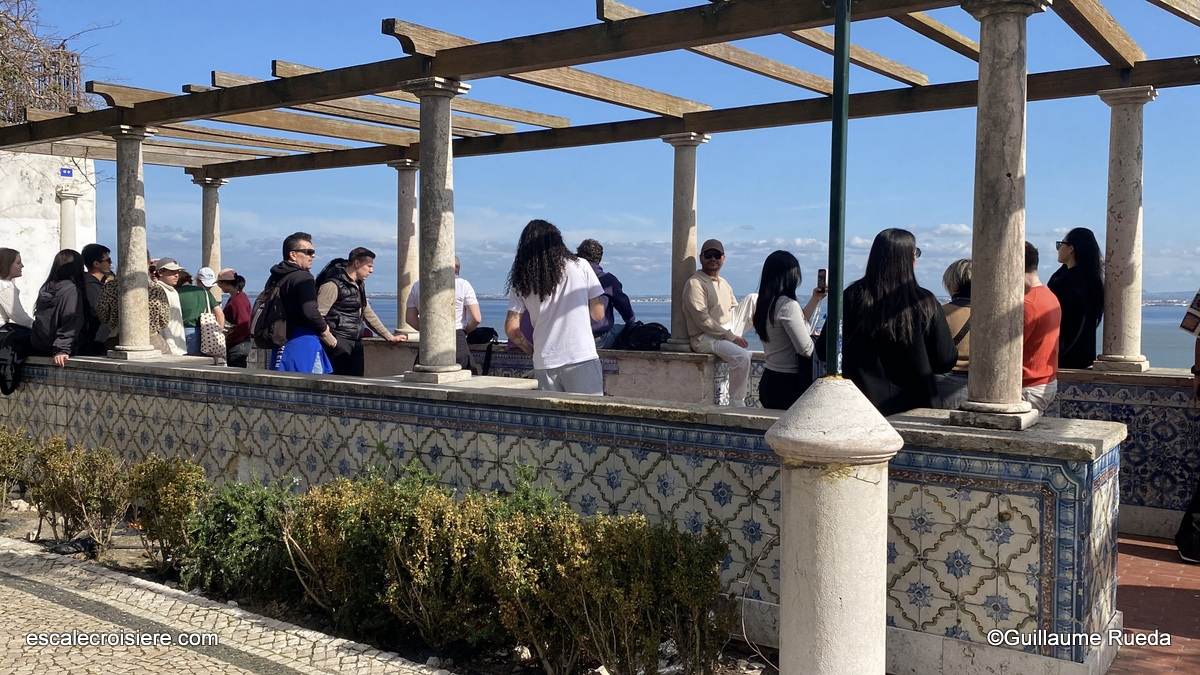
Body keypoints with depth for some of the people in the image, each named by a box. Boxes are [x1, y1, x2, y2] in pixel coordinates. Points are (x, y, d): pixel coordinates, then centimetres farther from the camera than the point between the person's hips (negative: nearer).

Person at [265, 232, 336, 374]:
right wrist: (325, 331, -7)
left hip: (278, 345, 9)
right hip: (302, 344, -9)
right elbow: (309, 311, -23)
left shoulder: (273, 279, 16)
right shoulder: (303, 277, -12)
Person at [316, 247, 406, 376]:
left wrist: (390, 337, 23)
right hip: (339, 344, -9)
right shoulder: (333, 284, -12)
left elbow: (367, 313, 25)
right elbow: (318, 315, -16)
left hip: (356, 343, 9)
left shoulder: (359, 284, 17)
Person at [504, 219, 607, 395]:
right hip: (582, 359, -2)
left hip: (544, 363, 3)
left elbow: (511, 328, 3)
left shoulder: (521, 281, 7)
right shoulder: (580, 266, 2)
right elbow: (598, 314, 4)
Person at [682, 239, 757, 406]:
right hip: (704, 338, -8)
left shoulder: (724, 284, 18)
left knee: (752, 298, 5)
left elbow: (735, 310, 17)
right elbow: (703, 320, -18)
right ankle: (736, 404, -20)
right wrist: (731, 337, -20)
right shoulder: (695, 283, -11)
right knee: (742, 356, -32)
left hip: (729, 331, 8)